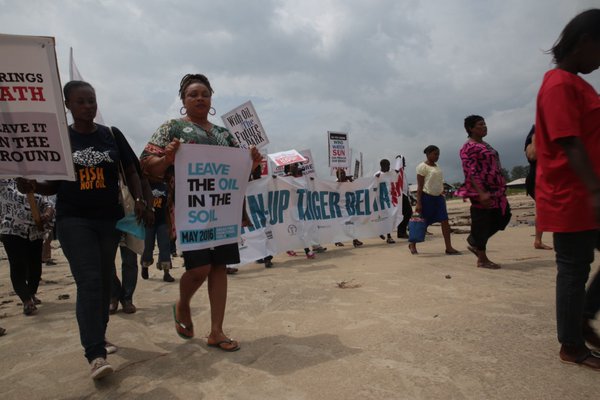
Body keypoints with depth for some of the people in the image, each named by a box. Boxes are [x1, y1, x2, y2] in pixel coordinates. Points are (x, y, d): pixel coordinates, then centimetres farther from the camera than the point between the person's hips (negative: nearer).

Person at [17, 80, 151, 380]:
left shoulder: (112, 135, 5)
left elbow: (131, 171, 8)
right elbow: (53, 185, 6)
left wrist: (139, 200, -8)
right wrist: (33, 186, -15)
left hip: (110, 218, 2)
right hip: (73, 220, -2)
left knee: (104, 281, 11)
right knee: (88, 282, -12)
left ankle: (98, 336, 29)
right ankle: (95, 354, -10)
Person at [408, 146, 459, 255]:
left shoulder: (437, 167, 15)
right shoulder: (422, 166, -9)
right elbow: (420, 186, -13)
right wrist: (418, 203, -17)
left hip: (438, 197, 7)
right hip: (427, 197, -7)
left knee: (445, 221, -4)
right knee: (423, 222, 2)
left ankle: (449, 247, -3)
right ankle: (412, 244, 20)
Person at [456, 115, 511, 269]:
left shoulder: (485, 145, 18)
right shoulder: (469, 148, -12)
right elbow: (470, 173, -20)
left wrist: (501, 187, 22)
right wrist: (481, 193, -28)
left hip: (495, 190, 10)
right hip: (481, 192, -10)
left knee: (503, 216, 13)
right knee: (481, 223, -2)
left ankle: (474, 242, 24)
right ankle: (482, 259, 10)